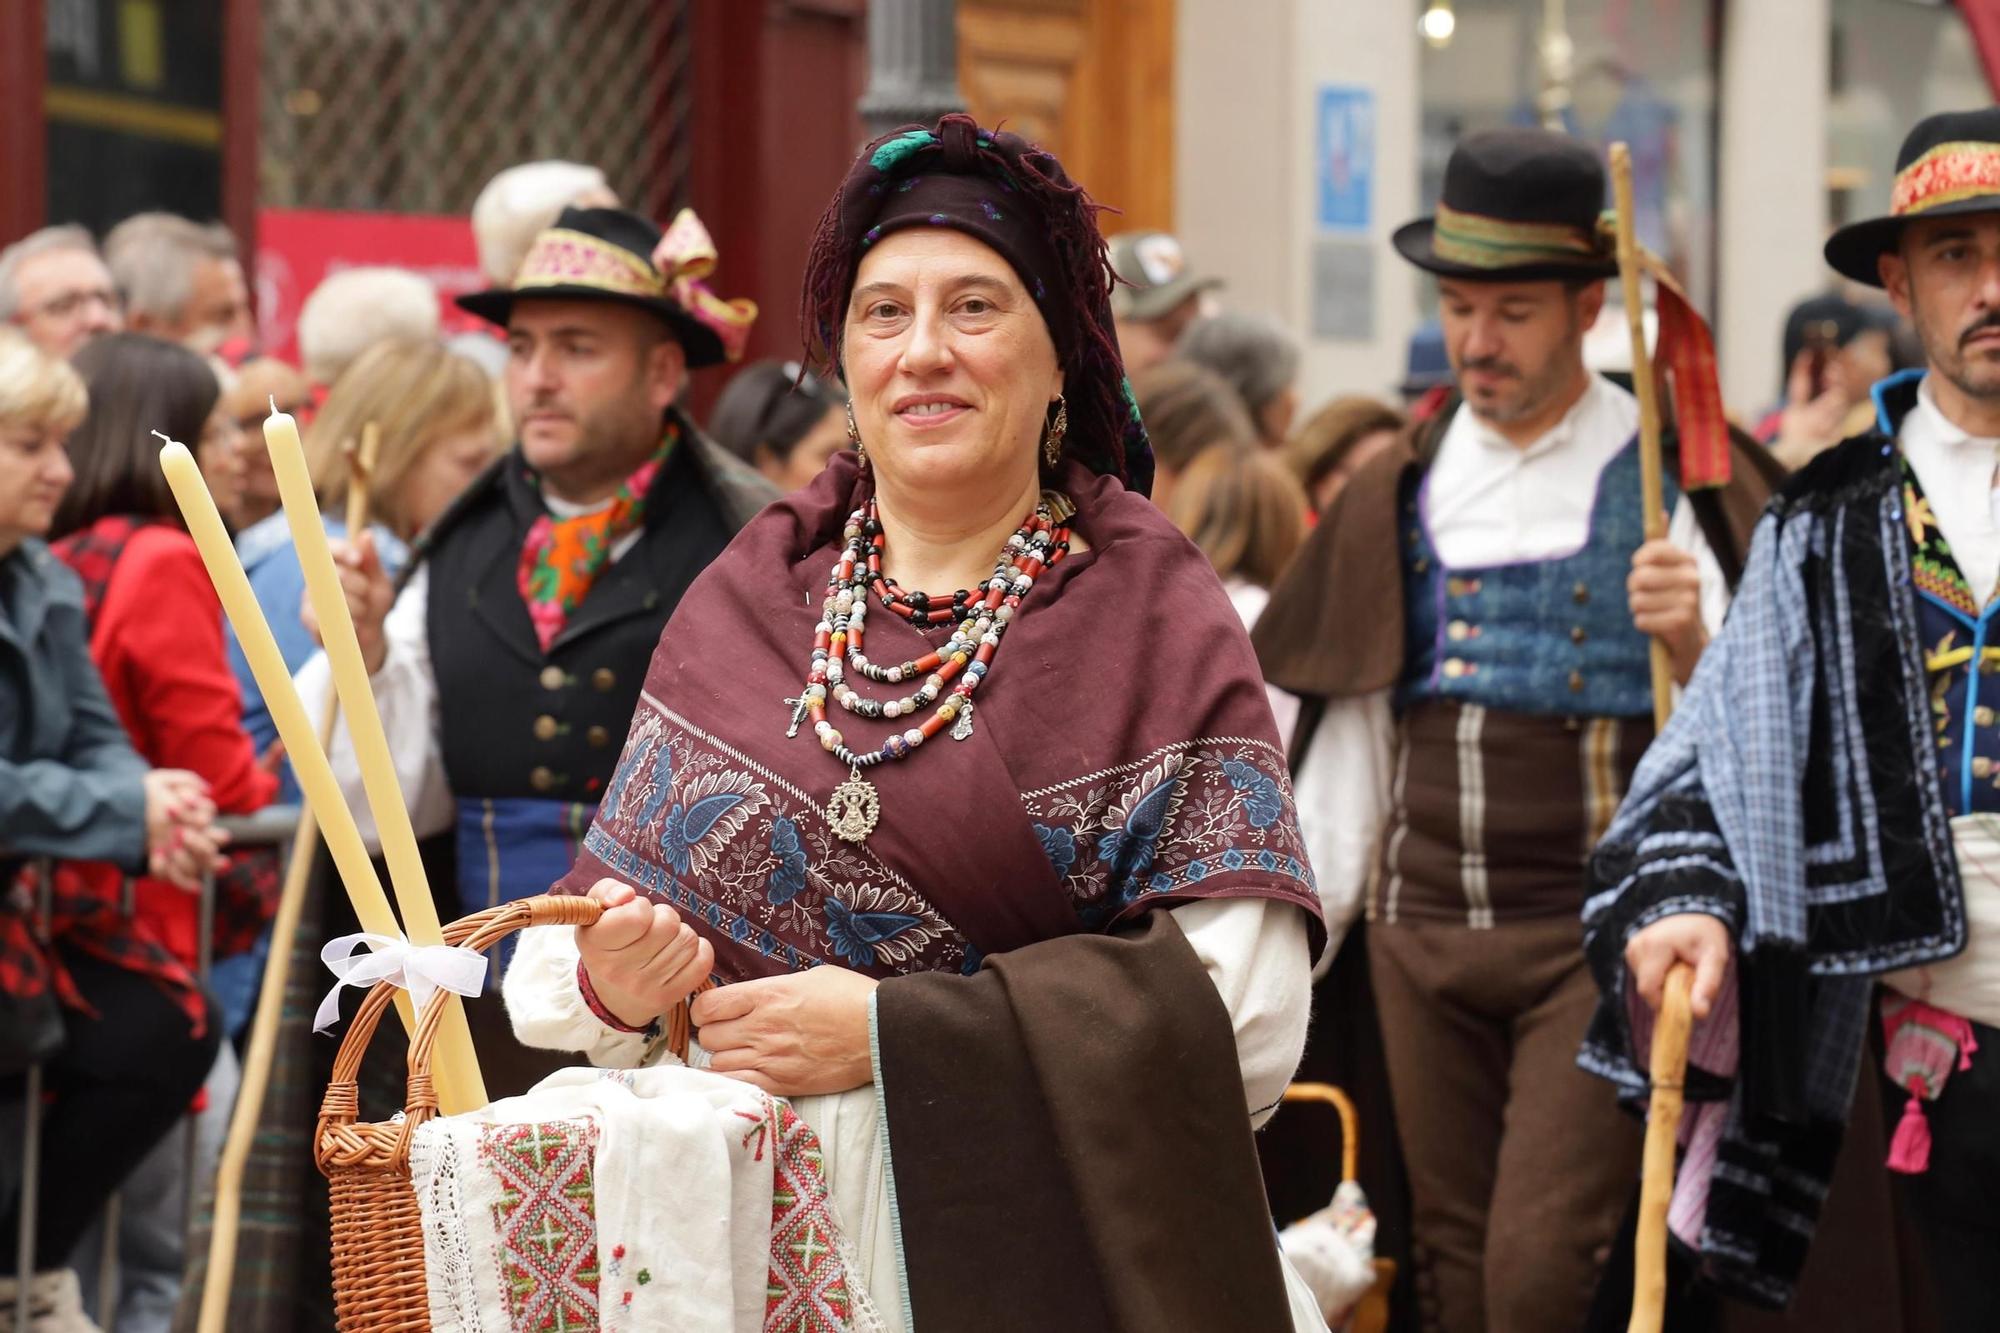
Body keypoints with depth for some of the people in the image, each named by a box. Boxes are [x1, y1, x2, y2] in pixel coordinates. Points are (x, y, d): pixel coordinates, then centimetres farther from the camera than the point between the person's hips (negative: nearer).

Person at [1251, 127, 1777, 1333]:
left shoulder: (1676, 475, -3)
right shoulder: (1399, 496, 10)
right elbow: (1349, 736, 13)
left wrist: (1690, 638, -25)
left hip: (1601, 945, -4)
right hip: (1427, 936, 4)